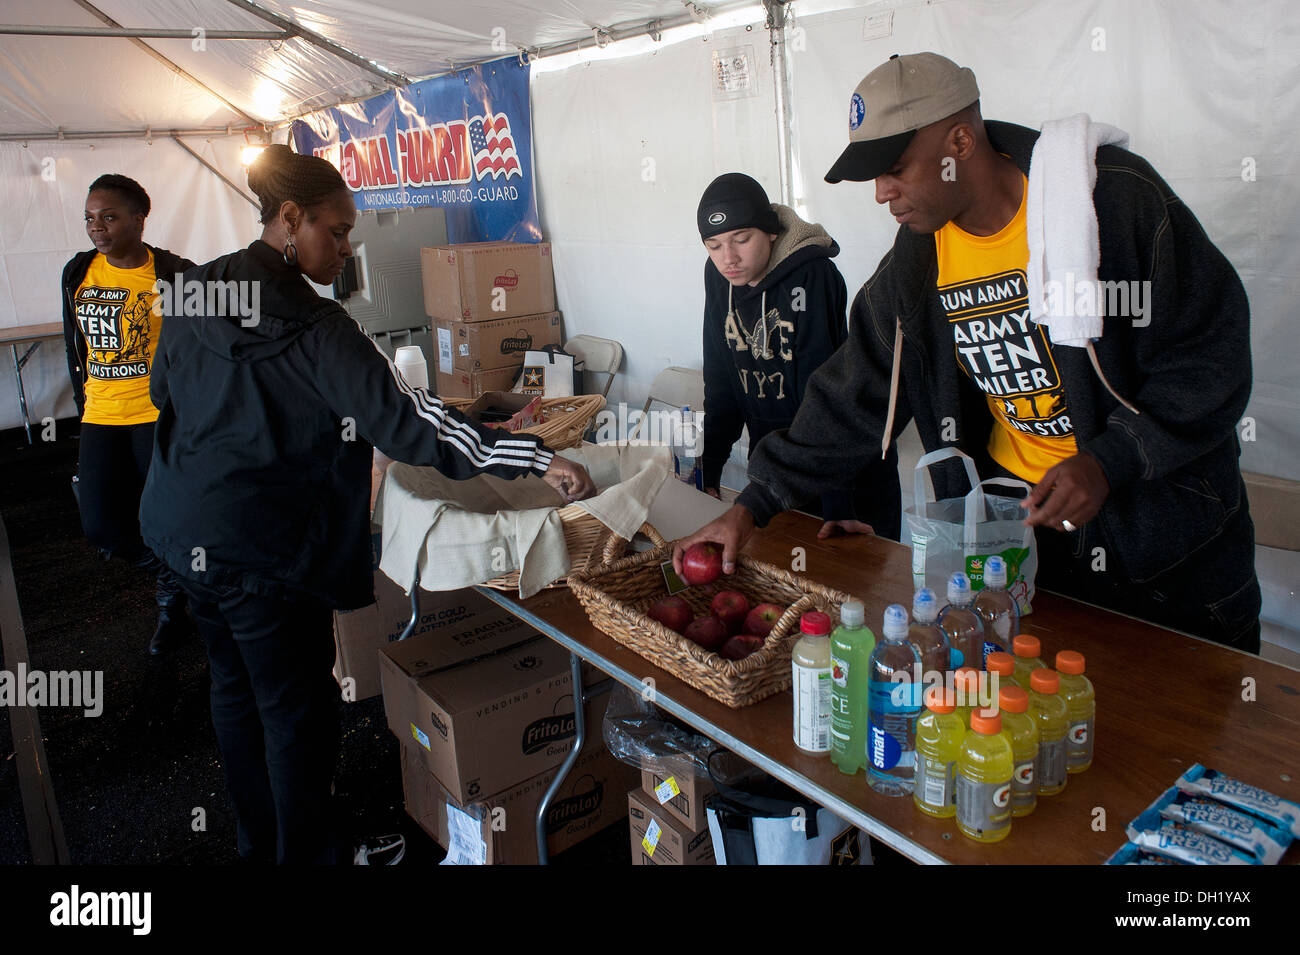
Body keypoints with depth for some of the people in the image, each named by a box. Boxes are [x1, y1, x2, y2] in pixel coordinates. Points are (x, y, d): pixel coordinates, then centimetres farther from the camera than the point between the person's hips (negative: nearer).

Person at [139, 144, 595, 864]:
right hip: (261, 551, -9)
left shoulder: (195, 292, 2)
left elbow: (164, 388, 16)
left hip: (184, 528, 9)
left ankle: (258, 841, 40)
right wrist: (533, 459, -27)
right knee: (297, 711, 7)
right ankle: (304, 854, 23)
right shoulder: (312, 327, -22)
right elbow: (404, 421, -28)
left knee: (235, 687, 22)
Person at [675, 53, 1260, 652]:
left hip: (1164, 510, -2)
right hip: (1017, 512, 3)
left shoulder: (1116, 197, -17)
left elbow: (1213, 351, -13)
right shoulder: (914, 265, -4)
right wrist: (752, 505, -3)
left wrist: (1109, 461, -24)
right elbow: (850, 399, 0)